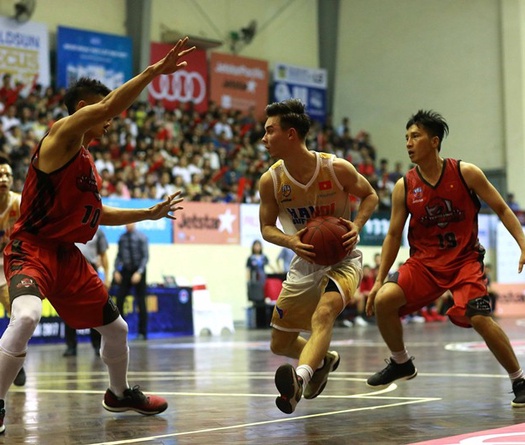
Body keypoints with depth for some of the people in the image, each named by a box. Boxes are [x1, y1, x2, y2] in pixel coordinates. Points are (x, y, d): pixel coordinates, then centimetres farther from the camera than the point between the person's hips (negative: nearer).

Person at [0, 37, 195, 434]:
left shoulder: (87, 159, 16)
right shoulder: (61, 137, -11)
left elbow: (98, 214, 27)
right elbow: (107, 106, -29)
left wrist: (149, 213, 25)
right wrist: (154, 71, -31)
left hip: (69, 256, 9)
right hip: (32, 248, -9)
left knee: (115, 328, 17)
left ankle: (120, 394, 41)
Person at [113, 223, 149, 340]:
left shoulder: (141, 237, -7)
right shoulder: (122, 238, 5)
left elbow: (145, 256, -10)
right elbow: (119, 255, 9)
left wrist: (139, 273, -18)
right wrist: (116, 271, -3)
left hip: (138, 271, -3)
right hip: (126, 270, 3)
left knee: (141, 302, 3)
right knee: (119, 300, -4)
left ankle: (142, 332, 9)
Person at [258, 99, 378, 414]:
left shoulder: (337, 168, -18)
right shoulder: (271, 180, -11)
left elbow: (369, 195, -1)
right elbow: (267, 227, 0)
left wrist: (356, 226, -19)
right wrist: (292, 242, -22)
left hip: (341, 258, -4)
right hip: (305, 262, 5)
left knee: (323, 314, -36)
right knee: (280, 344, 11)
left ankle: (300, 377, -52)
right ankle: (324, 361, 41)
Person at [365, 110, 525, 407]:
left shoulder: (466, 173, -8)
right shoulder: (404, 187, -1)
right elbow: (394, 235, 5)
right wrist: (379, 281, 0)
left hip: (465, 260, -3)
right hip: (424, 262, 3)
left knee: (480, 318, -22)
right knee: (383, 300, -18)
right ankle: (401, 364, 8)